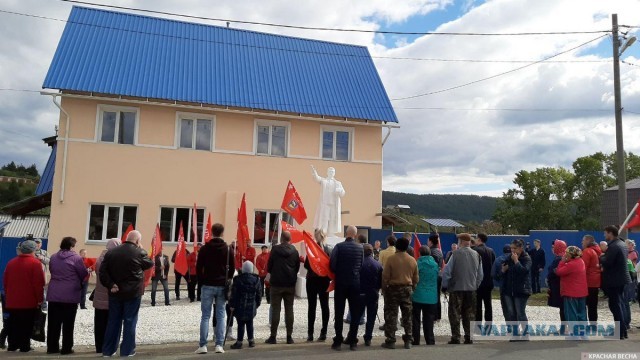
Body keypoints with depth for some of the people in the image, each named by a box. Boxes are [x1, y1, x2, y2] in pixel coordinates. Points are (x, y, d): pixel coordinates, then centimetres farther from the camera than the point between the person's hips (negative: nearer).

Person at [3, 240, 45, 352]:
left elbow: (5, 281, 13)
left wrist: (7, 295, 22)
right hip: (29, 301, -5)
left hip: (12, 300, 6)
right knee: (26, 324, 1)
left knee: (13, 324, 14)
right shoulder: (35, 263, -12)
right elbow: (39, 283, -14)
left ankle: (12, 345, 20)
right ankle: (25, 346, 3)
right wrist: (40, 299, -7)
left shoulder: (11, 262, 8)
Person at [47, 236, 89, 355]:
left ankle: (52, 347, 16)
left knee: (53, 322, 11)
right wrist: (78, 283, 17)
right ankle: (66, 348, 6)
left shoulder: (53, 257, 7)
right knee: (68, 323, 2)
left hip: (54, 294, 5)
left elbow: (52, 271, 17)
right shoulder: (76, 258, -10)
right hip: (70, 295, -5)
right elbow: (84, 274, -4)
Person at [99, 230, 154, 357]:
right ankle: (127, 351, 8)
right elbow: (150, 263, 6)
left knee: (113, 321, 13)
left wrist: (110, 285, -5)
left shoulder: (111, 252, 4)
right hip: (133, 293, -4)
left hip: (115, 292, 4)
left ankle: (108, 350, 19)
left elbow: (102, 271, -2)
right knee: (129, 321, 4)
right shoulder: (139, 252, -10)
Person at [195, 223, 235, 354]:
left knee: (205, 316, 2)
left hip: (208, 286, -1)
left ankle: (202, 345, 0)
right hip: (222, 287, 1)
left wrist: (202, 282, 11)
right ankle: (219, 345, 1)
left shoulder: (204, 248, -1)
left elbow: (198, 268, 0)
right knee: (221, 316, 4)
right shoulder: (229, 249, 2)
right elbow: (232, 269, 5)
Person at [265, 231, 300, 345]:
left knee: (275, 310, 3)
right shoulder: (294, 251, 0)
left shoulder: (275, 249, -8)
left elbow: (269, 266, -4)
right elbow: (297, 267, 6)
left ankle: (273, 336, 5)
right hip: (290, 284, 2)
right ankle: (289, 336, 9)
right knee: (289, 310, 8)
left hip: (277, 284, -2)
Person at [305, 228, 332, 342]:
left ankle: (310, 334, 8)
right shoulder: (329, 249, -3)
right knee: (324, 306, 8)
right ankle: (323, 333, 10)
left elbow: (306, 265, -10)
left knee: (312, 306, 4)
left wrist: (312, 269, 0)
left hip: (312, 280, -1)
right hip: (324, 280, 1)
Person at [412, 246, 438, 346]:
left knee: (415, 320, 7)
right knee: (428, 320, 10)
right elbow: (438, 278, 12)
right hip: (431, 297, 3)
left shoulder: (418, 264, -11)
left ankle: (415, 340, 8)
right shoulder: (435, 264, 2)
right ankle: (430, 340, 11)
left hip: (417, 296, -3)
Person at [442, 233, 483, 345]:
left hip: (457, 288, -4)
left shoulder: (456, 254, -12)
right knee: (469, 314, 13)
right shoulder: (476, 255, 3)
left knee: (455, 314, 4)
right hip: (471, 289, 4)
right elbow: (480, 274, 9)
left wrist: (445, 286, 0)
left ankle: (455, 338, 3)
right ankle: (469, 337, 14)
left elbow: (446, 271, -12)